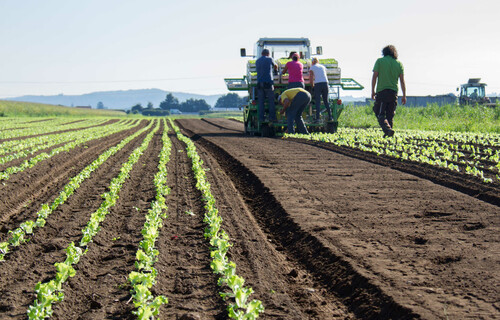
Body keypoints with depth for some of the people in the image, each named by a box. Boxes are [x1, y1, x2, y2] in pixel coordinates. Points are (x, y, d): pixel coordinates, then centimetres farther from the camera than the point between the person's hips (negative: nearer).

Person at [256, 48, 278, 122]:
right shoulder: (269, 59, 4)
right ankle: (272, 117, -3)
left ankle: (261, 117, -1)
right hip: (268, 82, -4)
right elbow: (275, 66, 23)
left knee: (261, 102, 4)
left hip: (259, 83, 4)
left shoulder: (257, 61, 14)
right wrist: (276, 69, 47)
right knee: (271, 101, 1)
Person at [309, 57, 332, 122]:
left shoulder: (312, 68, 7)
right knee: (326, 101, 15)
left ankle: (317, 118, -14)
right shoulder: (323, 67, 21)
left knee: (317, 102, -5)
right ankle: (330, 116, 13)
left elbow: (311, 79, -3)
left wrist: (313, 86, 12)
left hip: (318, 85, -4)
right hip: (325, 83, 4)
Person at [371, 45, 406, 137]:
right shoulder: (399, 63, 8)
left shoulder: (380, 61, 1)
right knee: (390, 115, 13)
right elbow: (402, 81, 4)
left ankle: (387, 129, -24)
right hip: (393, 92, 3)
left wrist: (373, 91, 0)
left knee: (380, 114, -2)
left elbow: (374, 76, -5)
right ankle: (388, 132, 10)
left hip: (381, 91, -3)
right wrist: (404, 96, 6)